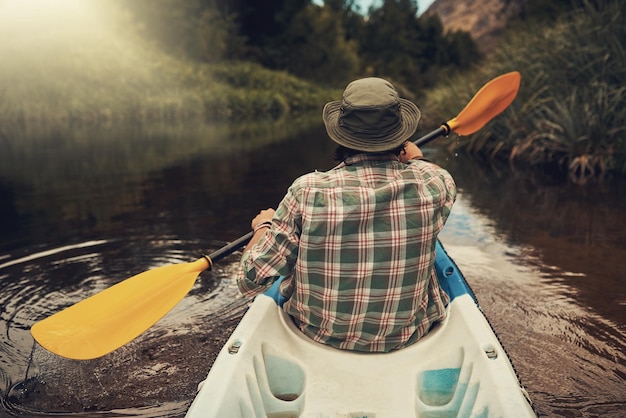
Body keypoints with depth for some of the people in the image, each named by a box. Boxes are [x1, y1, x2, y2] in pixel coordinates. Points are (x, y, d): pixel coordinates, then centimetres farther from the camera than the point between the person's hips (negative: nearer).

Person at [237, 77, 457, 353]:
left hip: (318, 338, 0)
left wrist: (263, 225, 2)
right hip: (408, 342, 1)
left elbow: (250, 281, -17)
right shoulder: (435, 184, -18)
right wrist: (416, 159, 29)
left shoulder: (308, 191, -25)